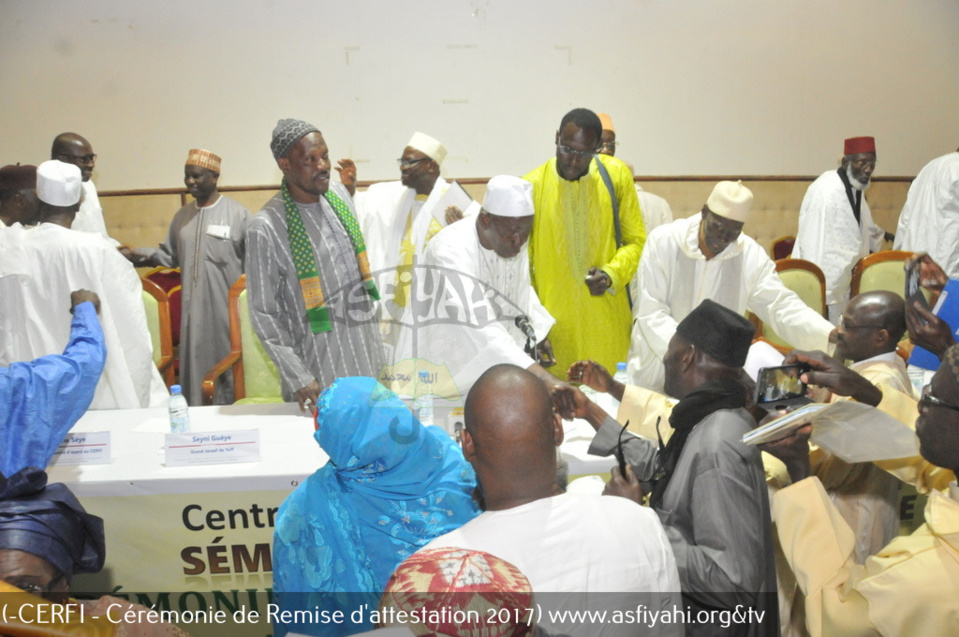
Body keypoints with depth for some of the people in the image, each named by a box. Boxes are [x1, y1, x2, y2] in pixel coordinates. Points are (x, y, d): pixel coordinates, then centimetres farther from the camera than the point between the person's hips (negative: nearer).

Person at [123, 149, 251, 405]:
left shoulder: (238, 214, -5)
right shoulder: (182, 216, 13)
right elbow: (171, 256, 17)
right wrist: (146, 255, 0)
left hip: (227, 307, -5)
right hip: (193, 306, 5)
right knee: (194, 363, 5)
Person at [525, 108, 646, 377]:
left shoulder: (617, 175, 2)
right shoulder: (531, 186, -2)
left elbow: (635, 241, 9)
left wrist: (612, 275, -10)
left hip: (608, 322, 1)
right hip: (554, 323, -1)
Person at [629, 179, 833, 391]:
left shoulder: (751, 255, -3)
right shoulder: (663, 242, -10)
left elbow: (783, 306, -5)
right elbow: (651, 314, -13)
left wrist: (831, 336, -21)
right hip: (656, 372, -2)